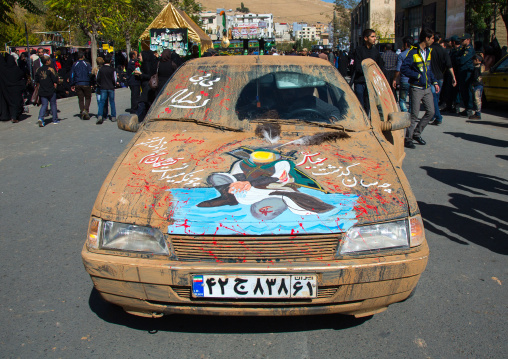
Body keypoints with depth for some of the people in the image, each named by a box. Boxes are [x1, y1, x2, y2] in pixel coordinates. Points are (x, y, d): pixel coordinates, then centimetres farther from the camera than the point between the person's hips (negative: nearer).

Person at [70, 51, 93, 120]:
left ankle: (82, 112, 6)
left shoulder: (74, 65, 6)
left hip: (77, 84, 3)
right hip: (86, 84, -3)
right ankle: (86, 110, -14)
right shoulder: (87, 64, -5)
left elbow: (72, 75, 7)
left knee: (80, 99, 10)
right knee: (88, 98, 7)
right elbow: (90, 74, -7)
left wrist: (72, 85, 12)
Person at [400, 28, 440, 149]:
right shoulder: (413, 52, -12)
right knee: (414, 115, -4)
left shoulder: (428, 51, 12)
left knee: (431, 112, 6)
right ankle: (407, 138, 7)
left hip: (427, 88, 7)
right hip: (416, 88, -7)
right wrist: (417, 75, -18)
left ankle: (416, 133, 21)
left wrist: (434, 82, 13)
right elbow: (403, 68, -17)